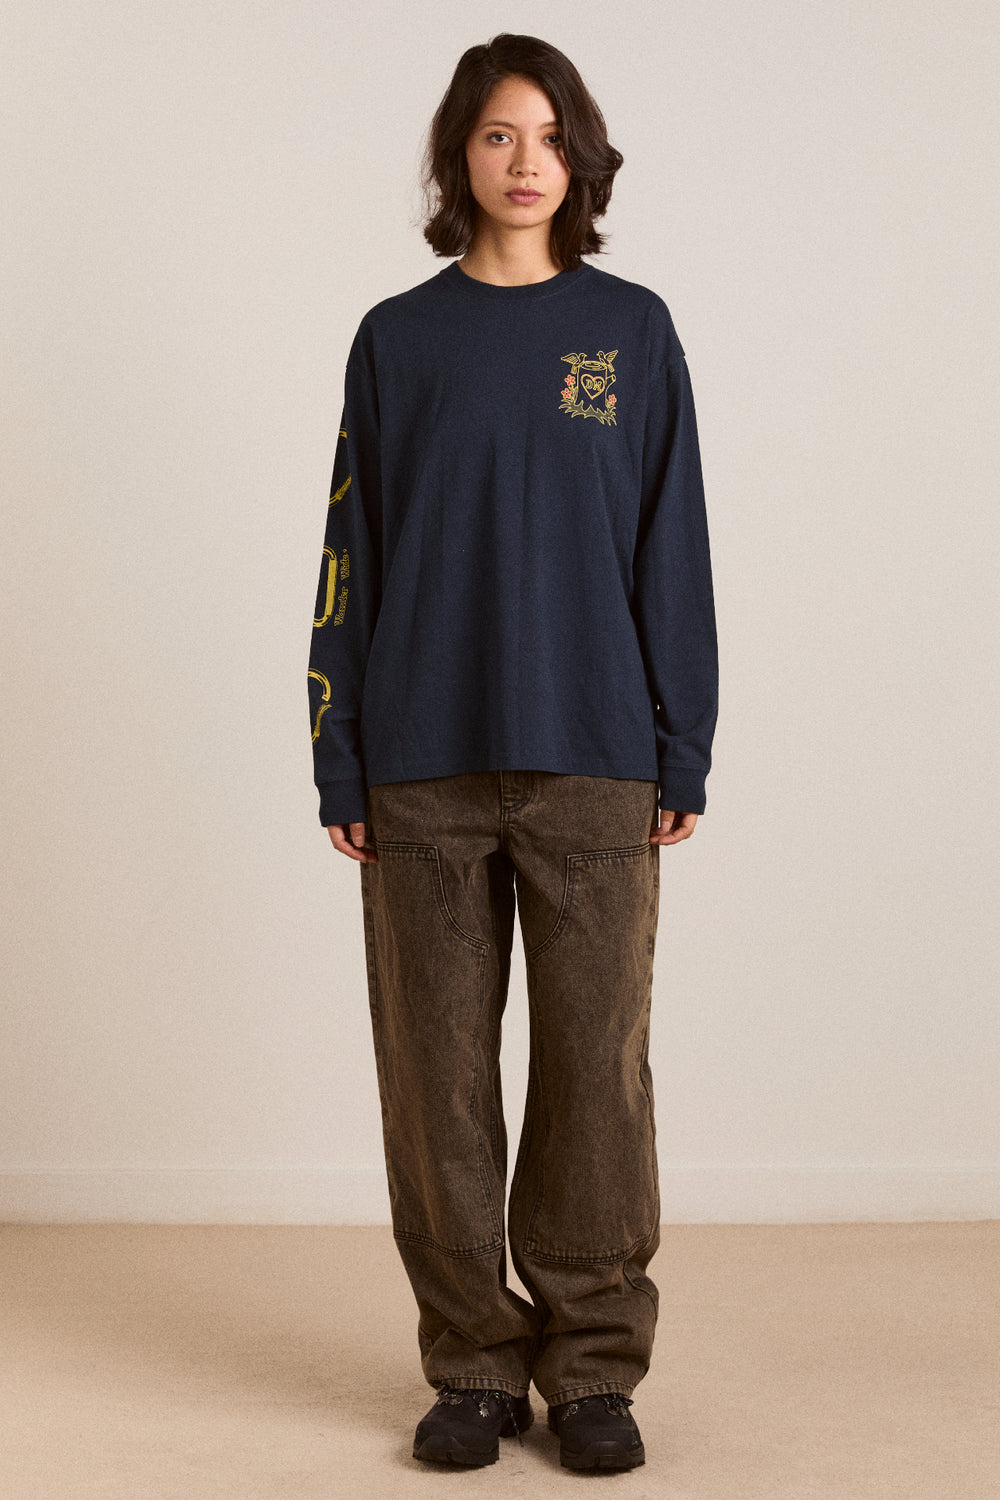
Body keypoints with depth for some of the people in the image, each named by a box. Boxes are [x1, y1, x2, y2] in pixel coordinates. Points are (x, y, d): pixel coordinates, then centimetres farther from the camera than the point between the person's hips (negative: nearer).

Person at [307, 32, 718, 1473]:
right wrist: (341, 763, 2)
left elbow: (672, 552, 6)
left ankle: (593, 1364, 14)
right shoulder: (398, 340, 8)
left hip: (593, 759, -1)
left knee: (598, 1059, 1)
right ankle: (474, 1364, 16)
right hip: (426, 763, 1)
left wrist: (684, 754, 0)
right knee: (438, 1069, 3)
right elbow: (352, 556, 8)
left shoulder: (632, 331, 7)